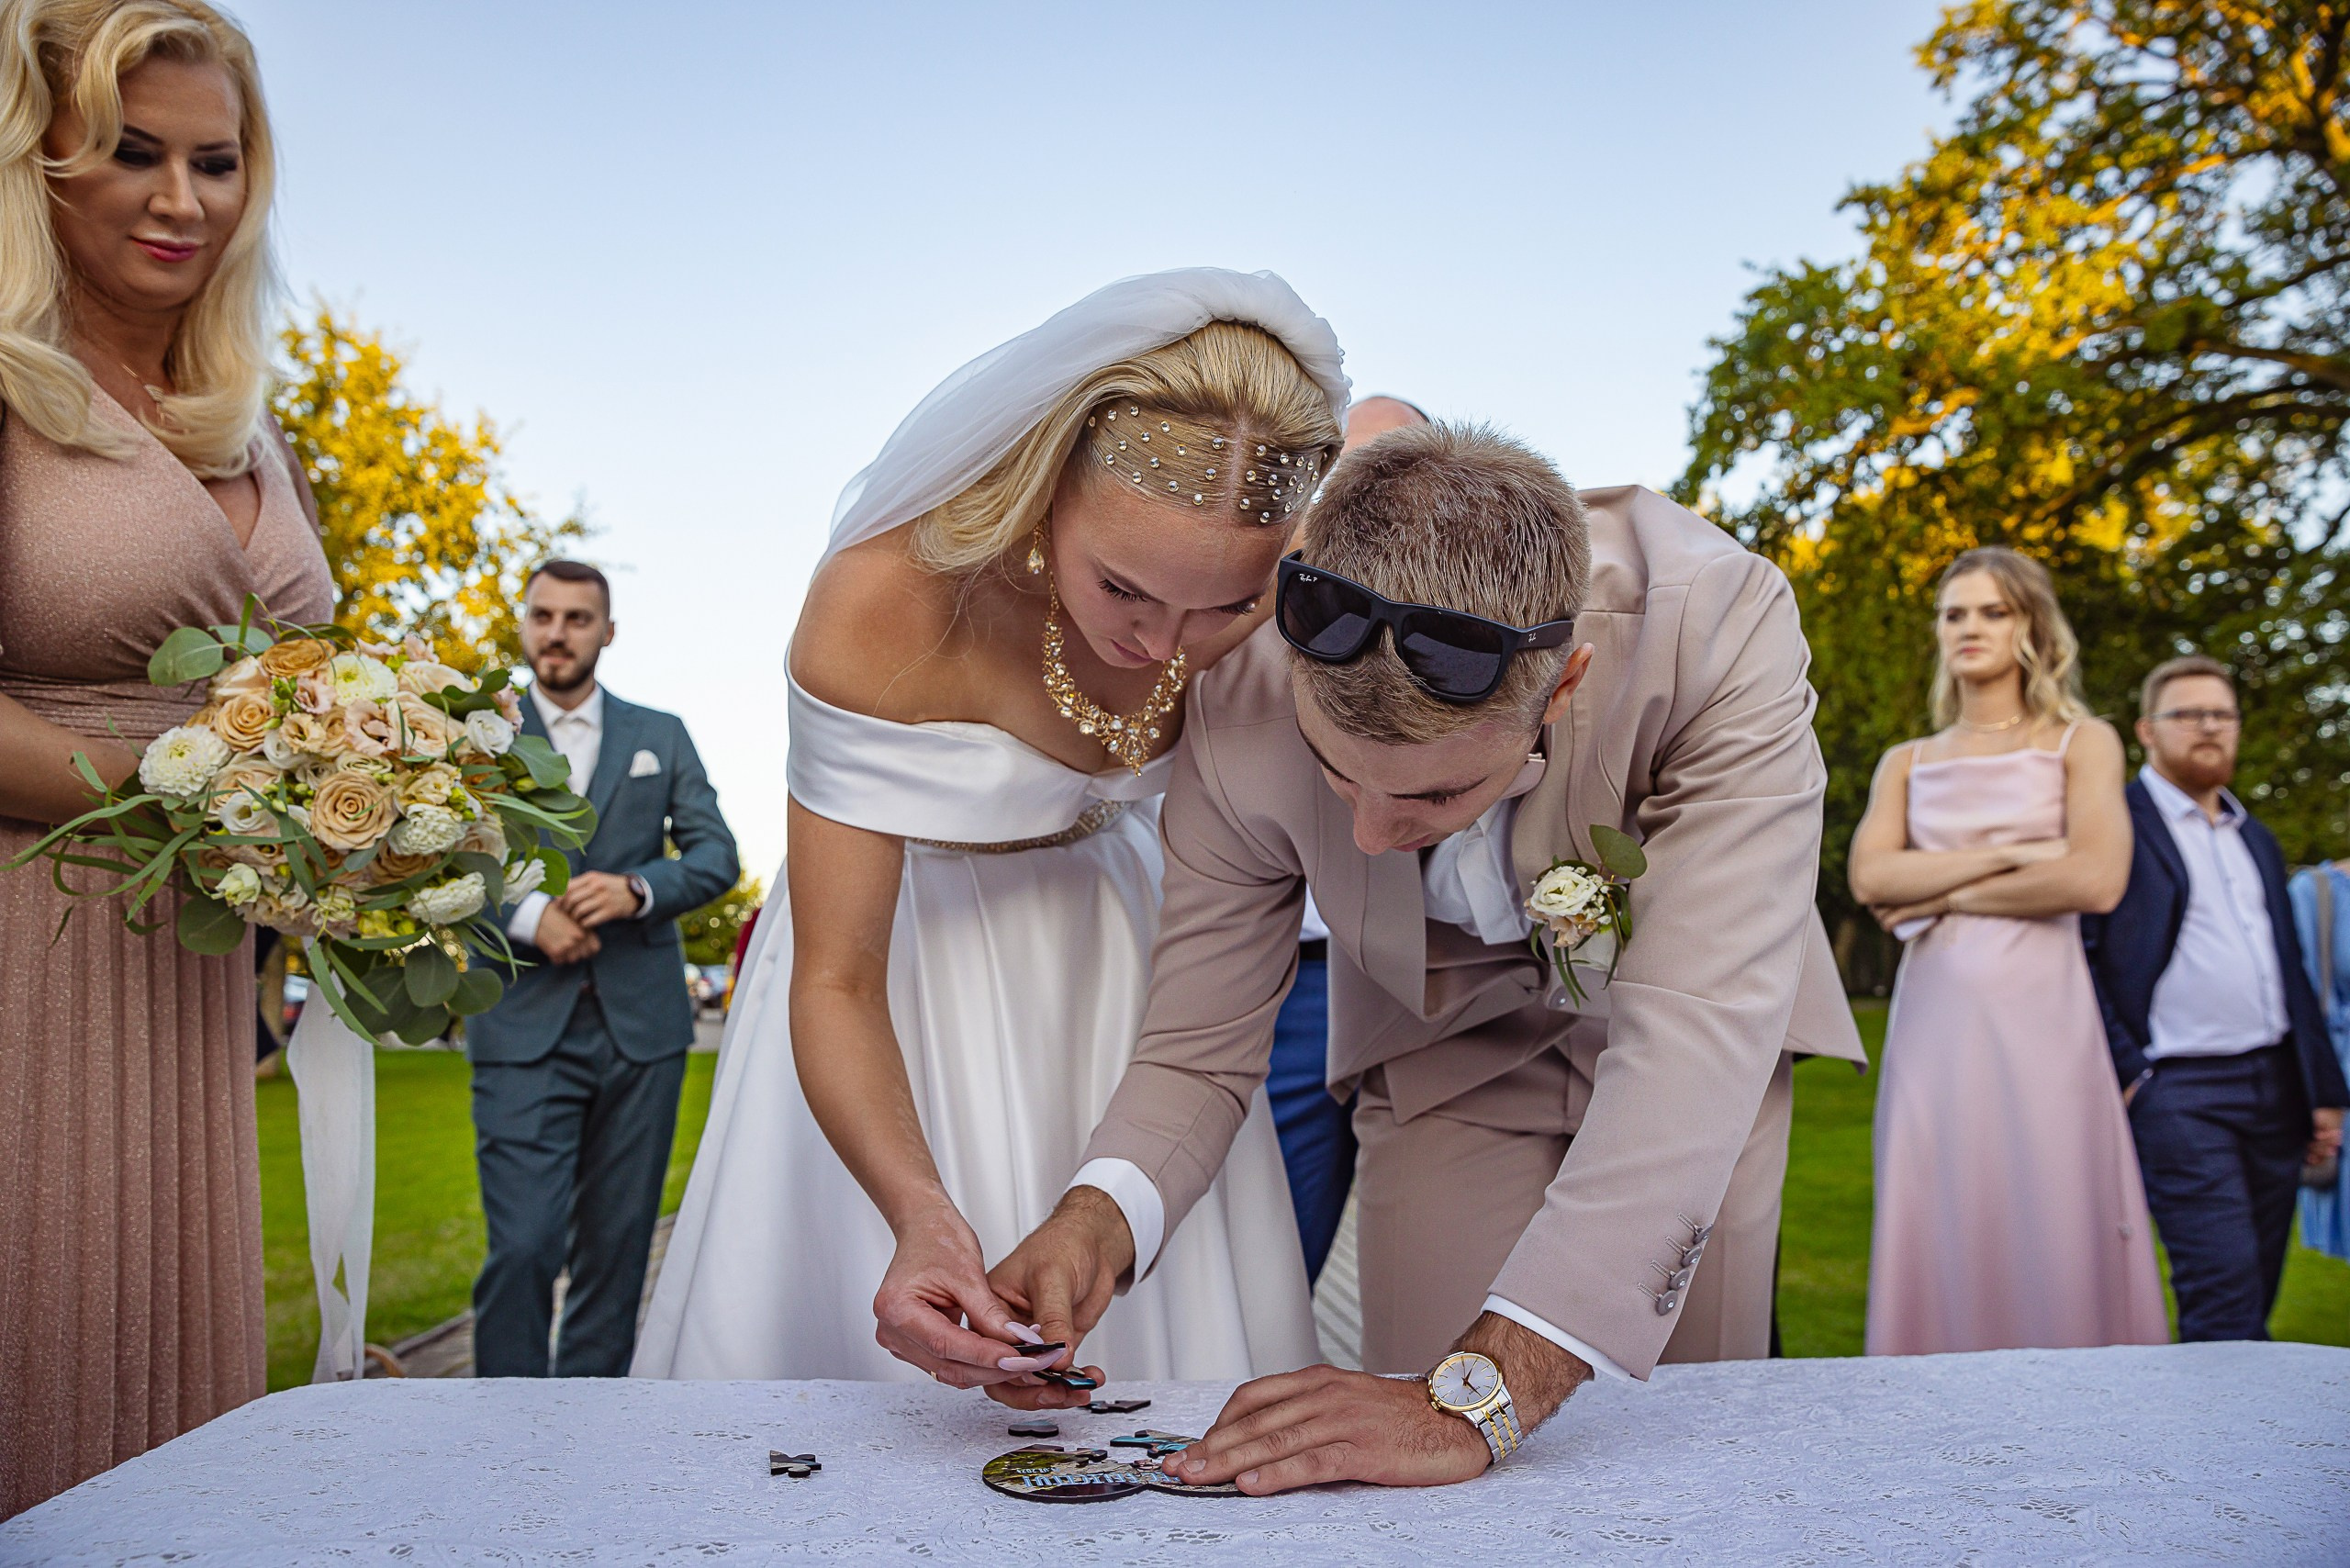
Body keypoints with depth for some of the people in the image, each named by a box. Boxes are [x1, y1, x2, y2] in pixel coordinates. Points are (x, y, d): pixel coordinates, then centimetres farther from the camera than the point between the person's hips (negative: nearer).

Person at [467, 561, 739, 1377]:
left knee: (618, 1243, 7)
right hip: (523, 1030, -2)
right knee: (523, 1245, -11)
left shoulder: (662, 736, 14)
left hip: (640, 1026, 2)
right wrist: (526, 915, -14)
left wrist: (636, 890, -12)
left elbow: (716, 854, 6)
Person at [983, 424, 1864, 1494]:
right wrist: (1097, 1217, -39)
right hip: (1449, 1049, 1)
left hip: (1682, 1055, 0)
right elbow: (1199, 1047, -17)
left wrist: (1480, 1397, -52)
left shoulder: (1720, 626, -39)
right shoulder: (1241, 714, -31)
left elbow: (1699, 1030, -45)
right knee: (1423, 1508, -1)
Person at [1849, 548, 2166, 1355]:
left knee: (2049, 1243, -4)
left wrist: (1941, 894, -5)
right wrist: (2011, 853, -8)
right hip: (1933, 1018, 3)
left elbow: (2095, 880, -9)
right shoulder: (1907, 763, 16)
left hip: (2039, 1016, -2)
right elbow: (1871, 877, -2)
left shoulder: (2082, 743, 8)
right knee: (1942, 1247, 2)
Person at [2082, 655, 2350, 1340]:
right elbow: (2079, 954, -10)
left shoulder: (2256, 839, 21)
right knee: (2224, 1295, -13)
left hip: (2274, 1084, 7)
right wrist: (2123, 1070, -15)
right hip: (2178, 1091, -7)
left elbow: (2291, 968, 23)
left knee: (2255, 1300, 9)